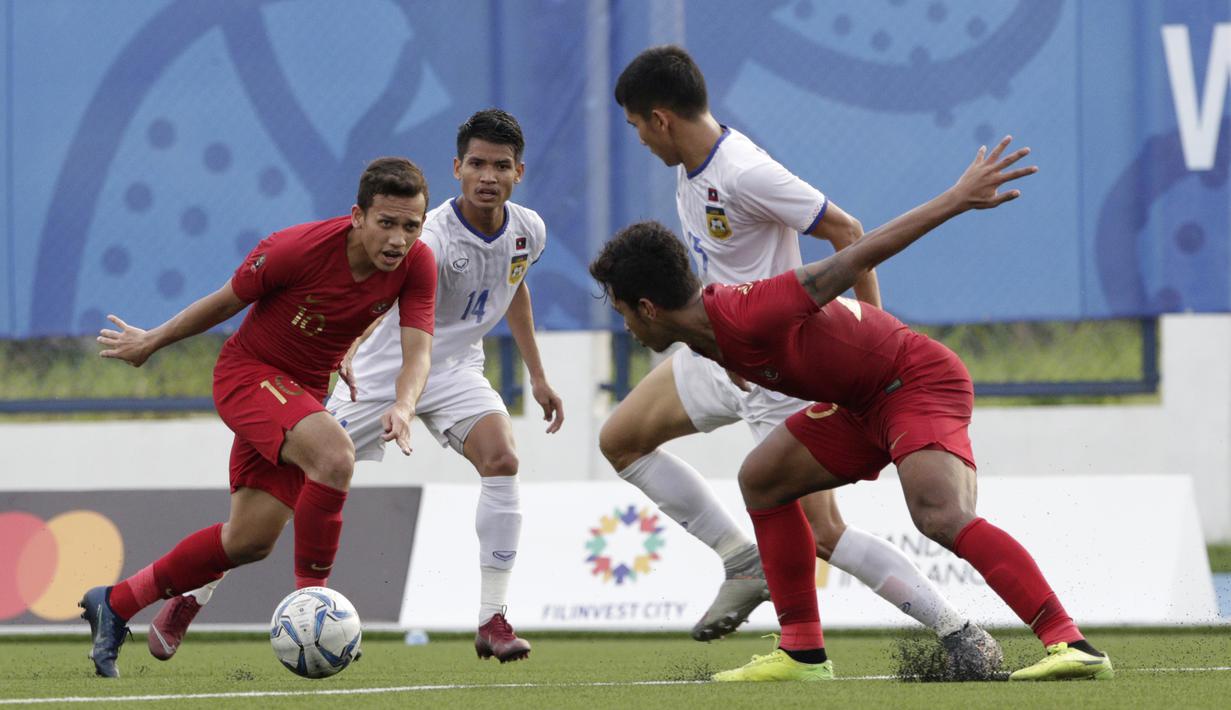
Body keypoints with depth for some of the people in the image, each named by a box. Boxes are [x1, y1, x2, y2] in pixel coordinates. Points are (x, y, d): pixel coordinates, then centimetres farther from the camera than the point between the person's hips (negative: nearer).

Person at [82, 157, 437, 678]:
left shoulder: (417, 265, -15)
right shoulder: (299, 249, -27)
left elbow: (418, 350, -17)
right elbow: (227, 301, -12)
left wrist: (403, 406, -38)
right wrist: (152, 342, 3)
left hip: (302, 392, 6)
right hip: (247, 373, -6)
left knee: (251, 540, 8)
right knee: (334, 454, -33)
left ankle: (114, 605, 24)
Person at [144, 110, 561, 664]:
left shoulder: (528, 231, -7)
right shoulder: (433, 239, -29)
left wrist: (538, 377, 19)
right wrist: (344, 346, -67)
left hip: (454, 369, 4)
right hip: (383, 369, -4)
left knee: (501, 459, -23)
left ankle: (493, 620, -17)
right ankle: (191, 598, 11)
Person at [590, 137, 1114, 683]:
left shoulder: (748, 315, -27)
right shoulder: (708, 333, 2)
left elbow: (859, 256, -25)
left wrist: (961, 197, -22)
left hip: (920, 382, -10)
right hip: (868, 401, 10)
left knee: (942, 517, -30)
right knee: (762, 479, 11)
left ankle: (1071, 645, -36)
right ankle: (803, 654, 12)